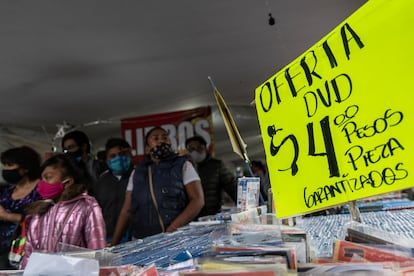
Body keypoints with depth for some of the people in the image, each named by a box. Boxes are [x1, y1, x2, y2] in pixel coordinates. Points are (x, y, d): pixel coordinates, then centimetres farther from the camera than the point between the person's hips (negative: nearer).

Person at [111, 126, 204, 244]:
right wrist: (114, 243, 7)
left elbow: (198, 200, -3)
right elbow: (126, 210, 16)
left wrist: (173, 229, -14)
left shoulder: (183, 165, 7)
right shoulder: (137, 172, 16)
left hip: (177, 237, -2)